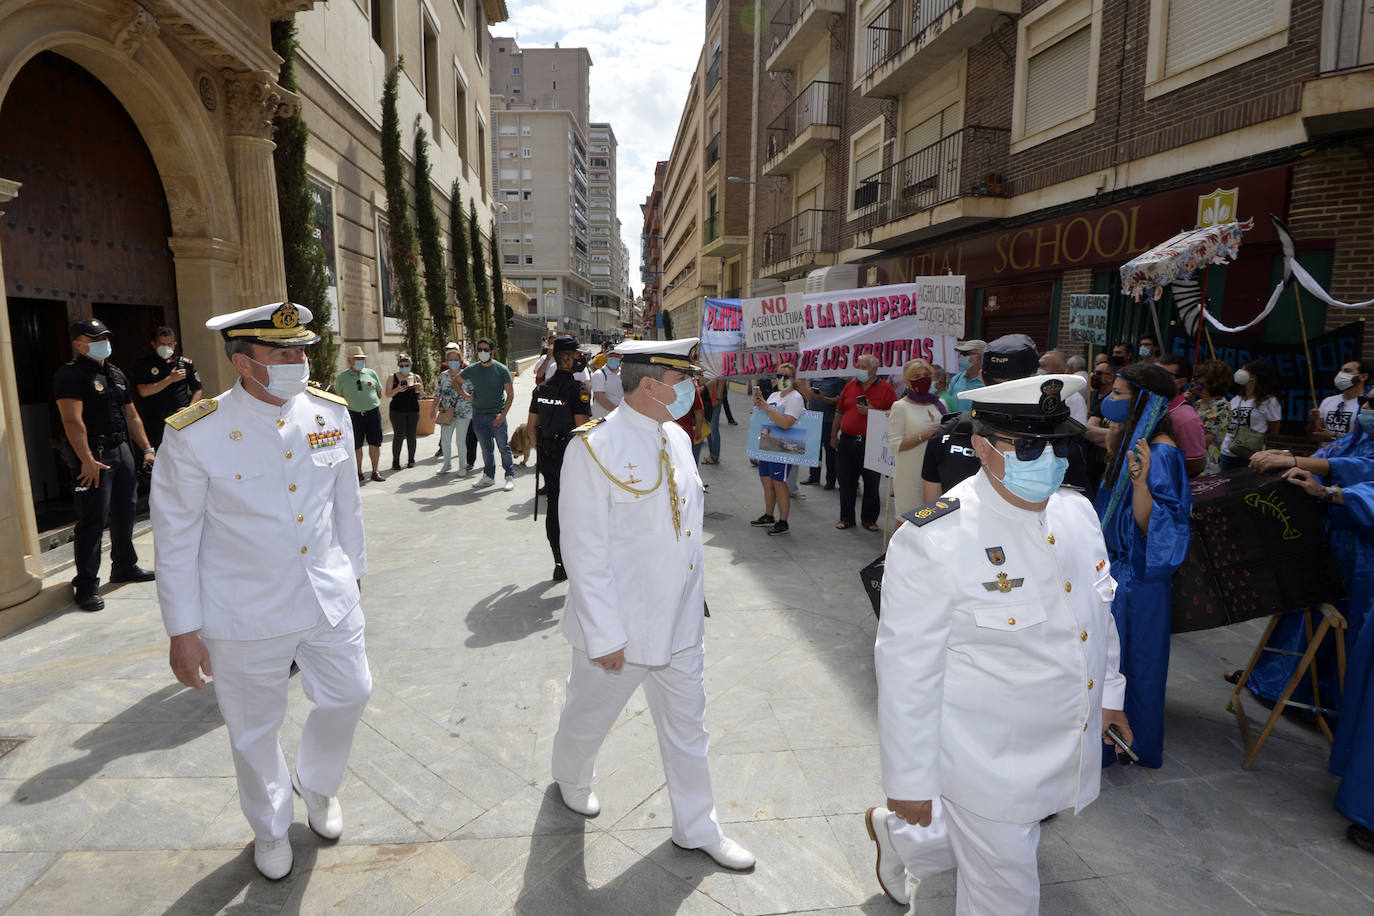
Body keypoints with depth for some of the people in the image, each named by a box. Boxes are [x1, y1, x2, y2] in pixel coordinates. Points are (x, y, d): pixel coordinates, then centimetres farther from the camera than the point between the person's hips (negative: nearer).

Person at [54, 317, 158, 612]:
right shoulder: (71, 375, -9)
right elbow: (73, 421, -18)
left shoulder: (116, 374, 16)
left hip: (123, 450, 8)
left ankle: (125, 566, 30)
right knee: (93, 520, -7)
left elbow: (131, 416, 20)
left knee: (124, 512, 15)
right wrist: (87, 460, -24)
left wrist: (147, 449, 13)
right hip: (94, 456, -8)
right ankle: (87, 584, 0)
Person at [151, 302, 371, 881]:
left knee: (350, 693, 15)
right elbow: (175, 539, -9)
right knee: (255, 730, 16)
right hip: (247, 616, -3)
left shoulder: (331, 415, -4)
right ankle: (270, 830, 45)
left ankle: (316, 783, 49)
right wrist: (182, 631, -7)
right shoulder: (195, 435, -16)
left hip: (331, 598, 4)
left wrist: (353, 569, 15)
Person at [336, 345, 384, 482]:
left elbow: (379, 392, 17)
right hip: (354, 414, -1)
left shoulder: (371, 373, 7)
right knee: (356, 445, 2)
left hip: (373, 412, 1)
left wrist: (374, 404, 12)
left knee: (375, 443, 3)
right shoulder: (342, 377, 2)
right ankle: (358, 473, 16)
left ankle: (375, 472, 14)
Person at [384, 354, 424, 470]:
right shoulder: (392, 377, 3)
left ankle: (411, 459, 16)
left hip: (413, 410, 2)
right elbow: (388, 394, 0)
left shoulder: (416, 377, 9)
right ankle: (395, 461, 2)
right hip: (397, 411, -2)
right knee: (399, 436, -7)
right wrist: (397, 390, -17)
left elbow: (422, 396, 14)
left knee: (411, 436, 4)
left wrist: (419, 390, -8)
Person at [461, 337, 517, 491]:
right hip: (478, 415, 4)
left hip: (496, 415, -4)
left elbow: (510, 394, -5)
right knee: (486, 448, 12)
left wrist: (503, 414, -15)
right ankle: (488, 476, 22)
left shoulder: (501, 370, -5)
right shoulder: (472, 369, 5)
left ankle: (510, 477, 9)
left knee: (504, 447, -1)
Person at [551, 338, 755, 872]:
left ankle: (697, 829, 38)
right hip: (621, 627, -6)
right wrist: (604, 634, -18)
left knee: (687, 726, 18)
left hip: (680, 623, 6)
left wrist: (695, 600, 13)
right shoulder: (595, 447, -20)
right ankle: (571, 779, 52)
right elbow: (584, 550, -19)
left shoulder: (678, 438, 3)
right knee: (589, 717, 20)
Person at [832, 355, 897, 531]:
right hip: (847, 442, 3)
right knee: (846, 483, 8)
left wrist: (872, 411, -16)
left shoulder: (886, 389, -1)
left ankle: (869, 519, 20)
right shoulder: (850, 386, 10)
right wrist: (833, 436, 15)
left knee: (872, 484, 6)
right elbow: (839, 413, 15)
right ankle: (846, 518, 20)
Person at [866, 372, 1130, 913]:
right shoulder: (933, 540, -26)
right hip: (989, 766, -7)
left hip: (1070, 745, 7)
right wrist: (909, 782, -14)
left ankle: (899, 836, 54)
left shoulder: (1076, 511, -3)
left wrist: (1108, 692, 23)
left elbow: (1099, 611, 14)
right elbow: (906, 670, -21)